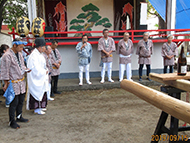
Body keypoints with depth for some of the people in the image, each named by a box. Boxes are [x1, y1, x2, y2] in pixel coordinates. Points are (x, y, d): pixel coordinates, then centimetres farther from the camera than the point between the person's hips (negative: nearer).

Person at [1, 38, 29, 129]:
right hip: (13, 83, -8)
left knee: (21, 101, 16)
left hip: (21, 81, 8)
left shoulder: (19, 54, 11)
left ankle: (19, 117, 33)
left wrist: (26, 70, 2)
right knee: (14, 103, -1)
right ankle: (12, 121, 13)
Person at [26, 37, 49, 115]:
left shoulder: (40, 54, 10)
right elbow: (36, 69, -24)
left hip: (41, 77, 9)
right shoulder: (34, 56, -20)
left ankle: (40, 106, 28)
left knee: (42, 92, 15)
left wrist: (46, 70, 1)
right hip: (36, 78, -9)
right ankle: (37, 109, 9)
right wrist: (44, 72, -14)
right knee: (37, 92, -1)